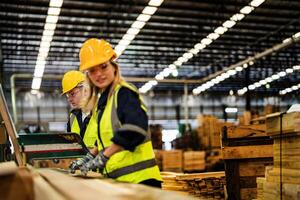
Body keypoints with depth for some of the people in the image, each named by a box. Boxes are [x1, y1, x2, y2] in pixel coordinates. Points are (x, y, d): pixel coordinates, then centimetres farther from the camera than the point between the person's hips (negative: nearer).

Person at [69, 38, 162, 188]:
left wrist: (103, 156, -21)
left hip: (138, 178, -9)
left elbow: (135, 130, -26)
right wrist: (90, 157, 17)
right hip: (119, 180, 9)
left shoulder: (124, 93, -11)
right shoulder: (102, 100, 17)